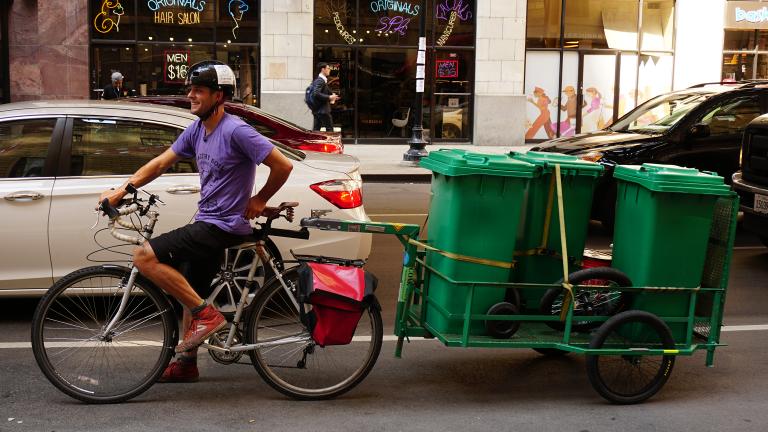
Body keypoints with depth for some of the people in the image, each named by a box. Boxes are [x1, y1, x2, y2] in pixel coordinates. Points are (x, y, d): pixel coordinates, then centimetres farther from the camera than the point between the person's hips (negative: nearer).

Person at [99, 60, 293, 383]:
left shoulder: (235, 131, -18)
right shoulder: (197, 130, 8)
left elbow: (283, 166, -20)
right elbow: (161, 163, 11)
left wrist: (259, 201, -8)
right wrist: (122, 190, 4)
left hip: (223, 227, -9)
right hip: (206, 223, 9)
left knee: (144, 257, -18)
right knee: (191, 292, 19)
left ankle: (206, 314, -11)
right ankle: (186, 363, 34)